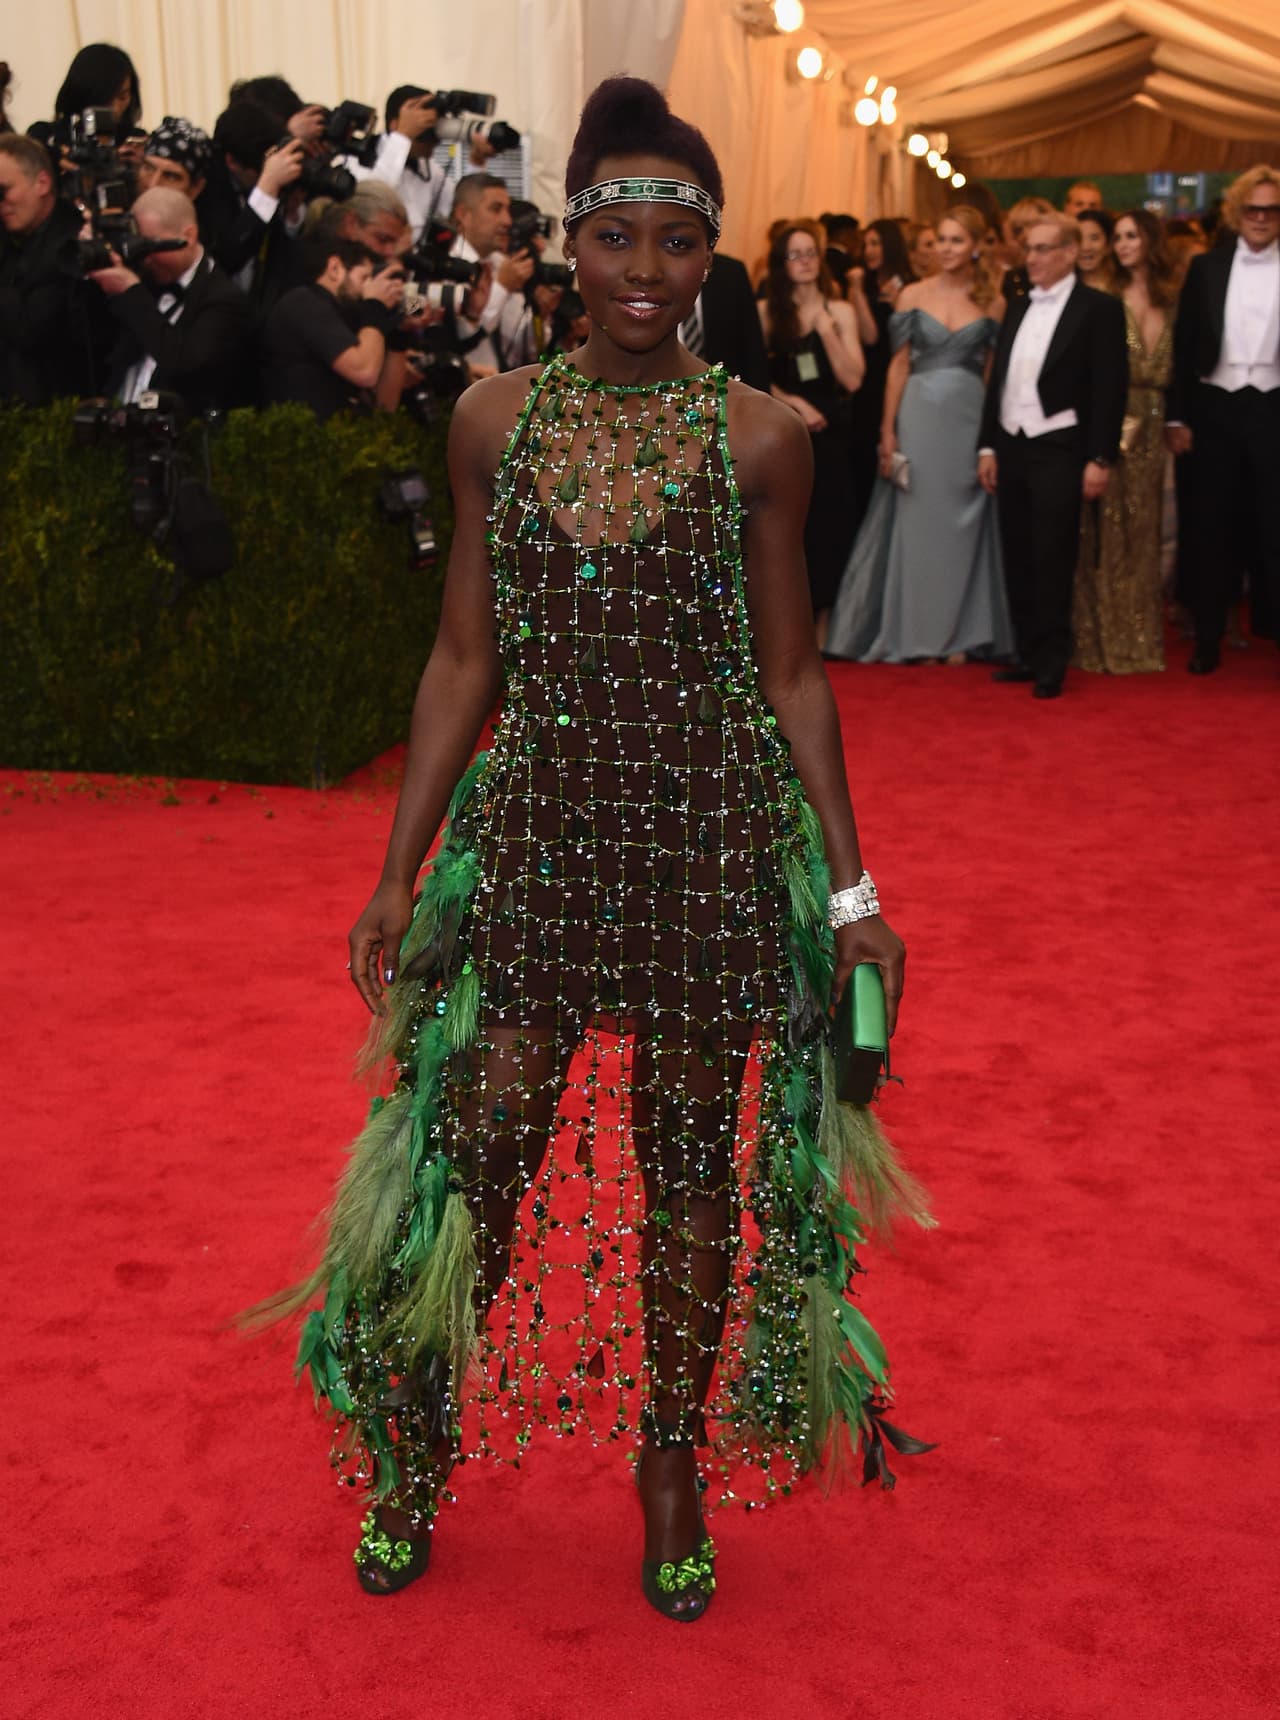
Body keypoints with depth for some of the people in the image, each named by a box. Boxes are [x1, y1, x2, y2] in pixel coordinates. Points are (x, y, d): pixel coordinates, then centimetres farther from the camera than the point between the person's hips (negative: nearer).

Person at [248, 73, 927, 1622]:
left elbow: (790, 673, 1)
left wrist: (851, 892, 0)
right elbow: (464, 658, 5)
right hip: (534, 837, 1)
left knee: (687, 1171, 11)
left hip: (712, 850, -1)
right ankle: (413, 1461, 29)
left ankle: (674, 1465, 32)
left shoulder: (759, 439, -3)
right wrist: (398, 875, 4)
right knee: (472, 1159, 5)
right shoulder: (493, 420, 2)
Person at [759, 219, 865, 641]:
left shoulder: (840, 312, 3)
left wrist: (827, 330, -12)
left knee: (827, 525, 1)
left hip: (830, 432, 1)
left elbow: (853, 380, -5)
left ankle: (822, 626, 8)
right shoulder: (766, 313, 2)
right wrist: (794, 403, -12)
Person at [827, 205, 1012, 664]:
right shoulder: (913, 296, 3)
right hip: (919, 416, 0)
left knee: (963, 525, 4)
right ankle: (918, 633, 11)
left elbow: (996, 373, 3)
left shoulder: (992, 303, 4)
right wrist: (888, 431, -4)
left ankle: (960, 632, 12)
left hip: (970, 420, 0)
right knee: (917, 521, 3)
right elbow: (899, 366, 2)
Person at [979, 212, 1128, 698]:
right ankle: (1028, 654, 18)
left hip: (1059, 452, -6)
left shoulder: (1099, 308, -5)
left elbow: (1110, 387, -8)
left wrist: (1100, 459, -13)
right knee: (1017, 560, 9)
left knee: (1052, 563, -3)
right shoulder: (1017, 308, 13)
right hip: (1012, 448, 6)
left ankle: (1051, 663, 6)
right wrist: (988, 446, 10)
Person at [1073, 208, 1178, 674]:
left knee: (1141, 529, 8)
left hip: (1149, 425, 3)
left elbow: (1174, 368, 11)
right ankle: (1104, 640, 6)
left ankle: (1139, 640, 15)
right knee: (1104, 532, -1)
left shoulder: (1169, 300, 9)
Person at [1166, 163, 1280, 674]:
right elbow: (1184, 345, 4)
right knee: (1208, 525, 9)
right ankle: (1207, 636, 20)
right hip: (1215, 409, 2)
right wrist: (1177, 417, -1)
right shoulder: (1206, 267, 4)